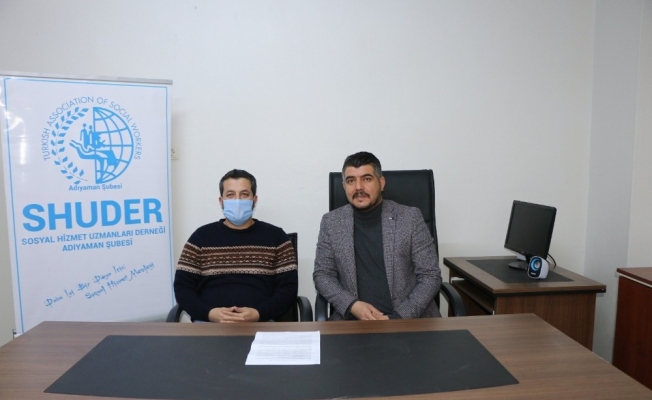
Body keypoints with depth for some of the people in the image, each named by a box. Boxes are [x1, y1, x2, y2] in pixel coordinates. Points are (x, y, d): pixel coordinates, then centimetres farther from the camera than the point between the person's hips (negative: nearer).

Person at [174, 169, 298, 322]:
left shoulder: (275, 236, 8)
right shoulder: (201, 236, 11)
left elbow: (288, 288, 3)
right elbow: (182, 287, 8)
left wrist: (258, 314, -13)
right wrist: (209, 313, -10)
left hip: (261, 322, 0)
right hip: (208, 322, 0)